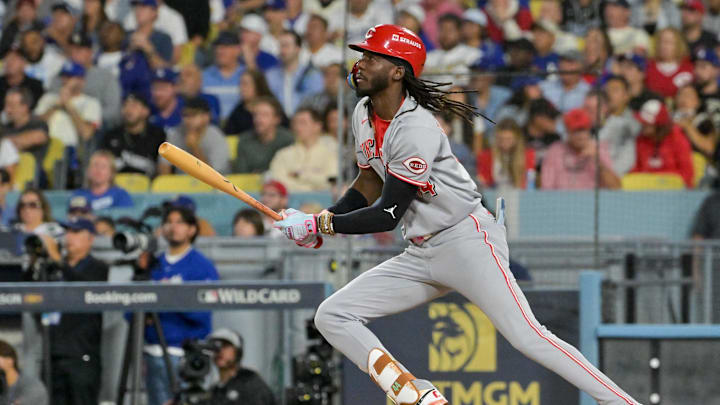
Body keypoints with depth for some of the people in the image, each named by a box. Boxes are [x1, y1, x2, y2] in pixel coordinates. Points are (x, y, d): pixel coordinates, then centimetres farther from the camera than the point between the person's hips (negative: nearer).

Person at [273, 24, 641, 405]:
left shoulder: (415, 129, -21)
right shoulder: (364, 113, 6)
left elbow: (388, 215, -20)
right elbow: (369, 184, 19)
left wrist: (320, 225, -13)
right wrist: (320, 219, 5)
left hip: (467, 241, -9)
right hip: (420, 256, 9)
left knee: (526, 337, -20)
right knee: (331, 317, -2)